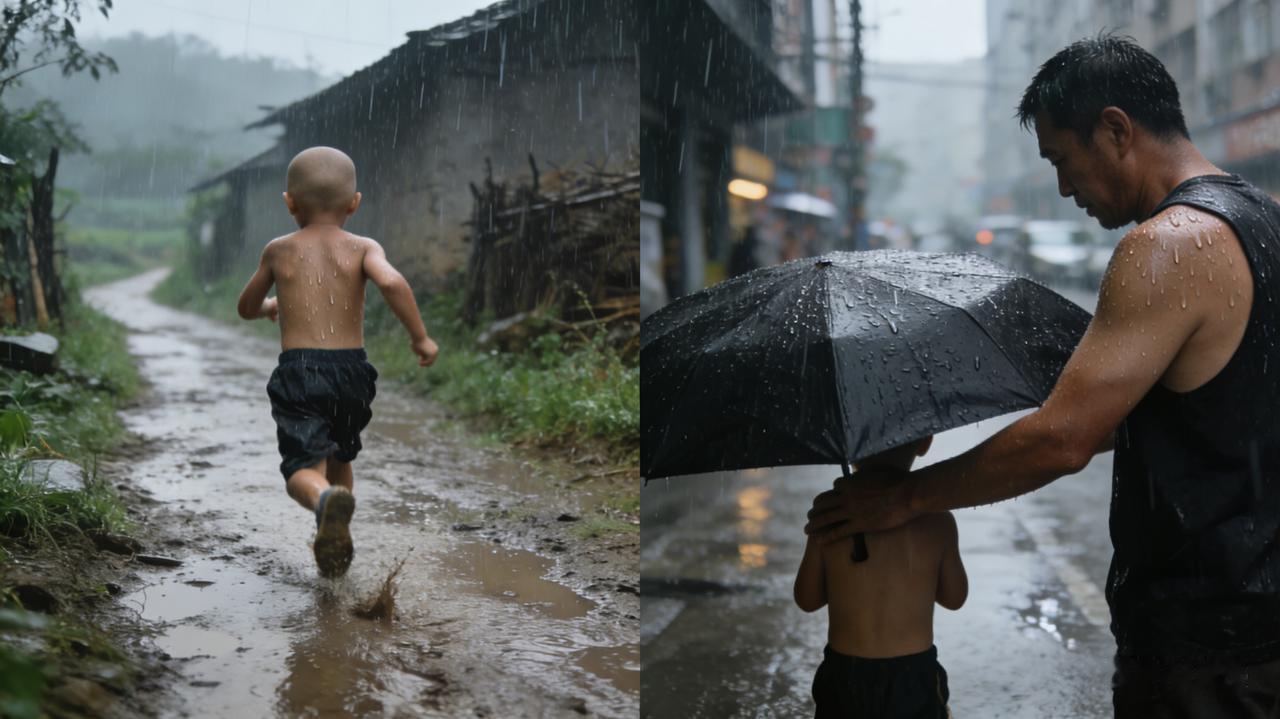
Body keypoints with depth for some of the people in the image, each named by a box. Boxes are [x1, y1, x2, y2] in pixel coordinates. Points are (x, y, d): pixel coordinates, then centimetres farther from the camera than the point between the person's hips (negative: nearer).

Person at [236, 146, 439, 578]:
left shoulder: (279, 251, 9)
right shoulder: (363, 248, 3)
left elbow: (246, 308, 21)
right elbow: (391, 282, -18)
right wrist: (420, 337, -9)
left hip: (298, 370, -1)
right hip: (351, 369, 1)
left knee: (303, 468, -8)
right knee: (340, 458, 24)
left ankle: (326, 499, -42)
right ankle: (334, 546, 29)